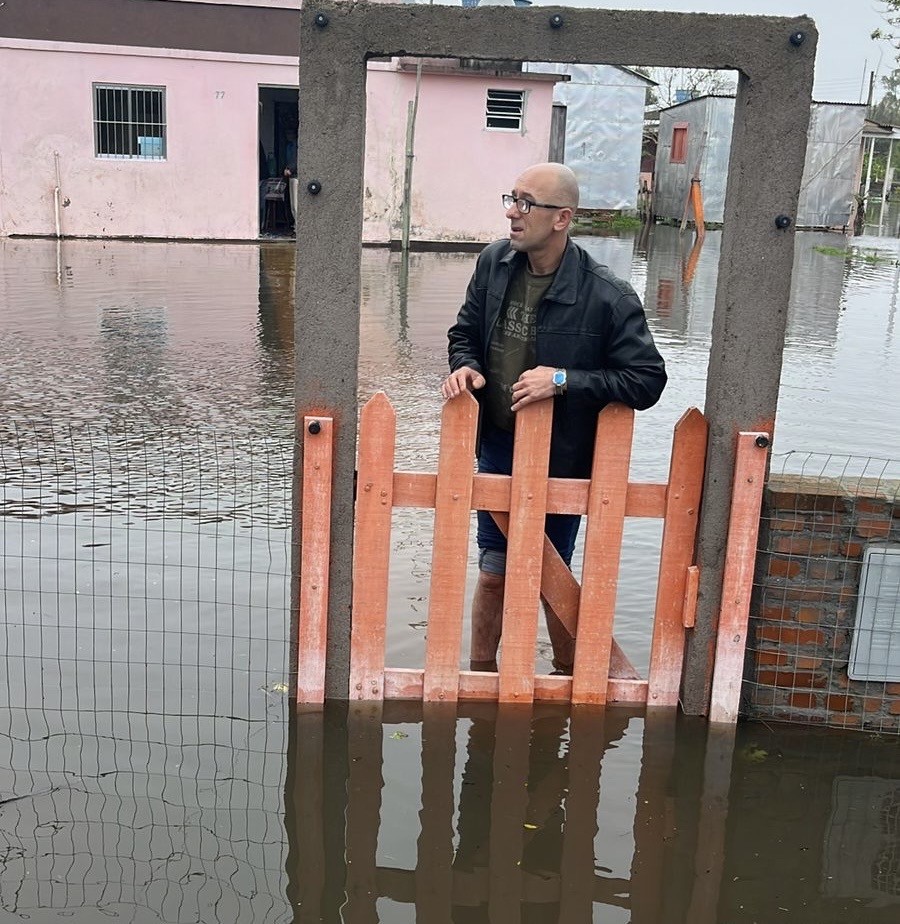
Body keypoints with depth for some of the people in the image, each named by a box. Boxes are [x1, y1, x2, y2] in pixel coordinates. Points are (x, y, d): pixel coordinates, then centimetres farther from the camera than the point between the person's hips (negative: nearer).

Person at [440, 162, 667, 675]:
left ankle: (571, 677, 37)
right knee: (493, 572, 16)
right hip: (497, 447, 4)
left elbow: (648, 380, -17)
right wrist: (465, 366, -11)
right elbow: (465, 333, 12)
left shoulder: (607, 296, -19)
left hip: (561, 459, -4)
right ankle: (481, 674, 36)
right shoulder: (494, 262, -3)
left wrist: (564, 380, -25)